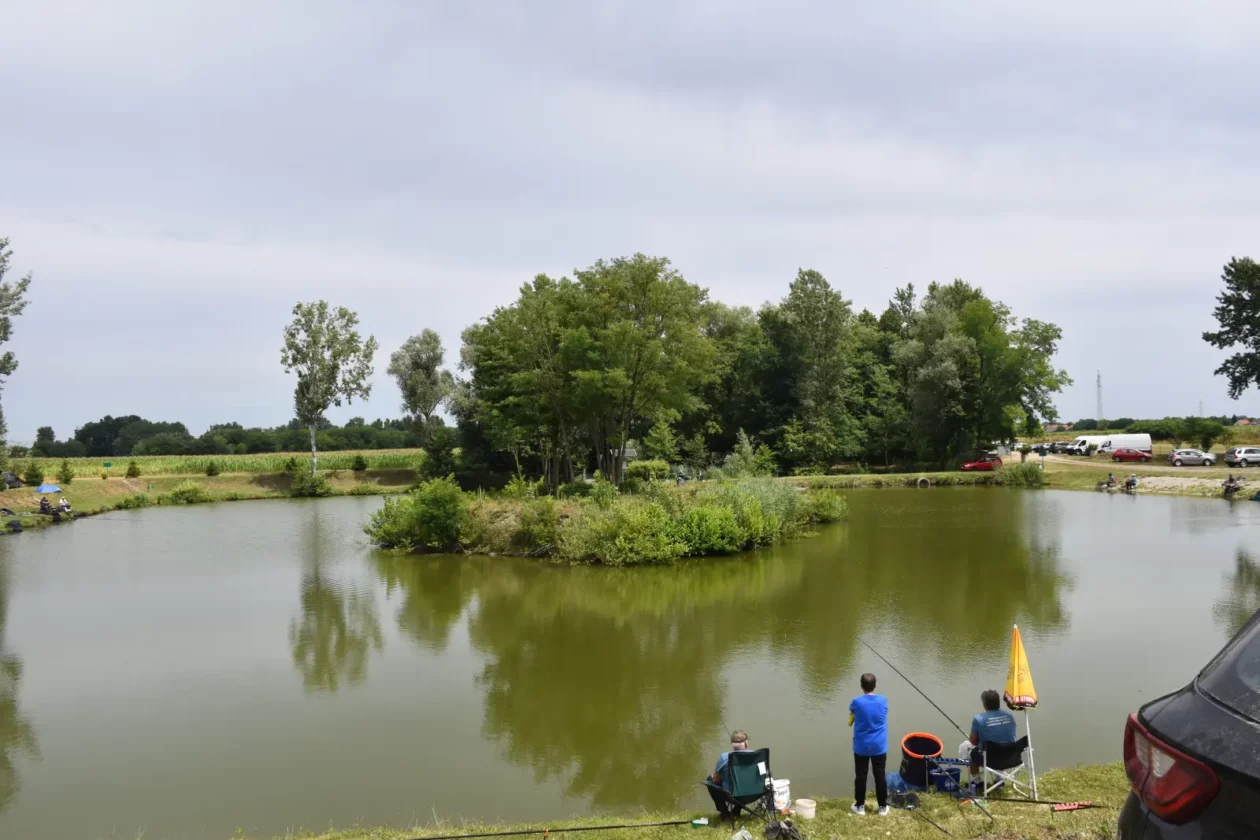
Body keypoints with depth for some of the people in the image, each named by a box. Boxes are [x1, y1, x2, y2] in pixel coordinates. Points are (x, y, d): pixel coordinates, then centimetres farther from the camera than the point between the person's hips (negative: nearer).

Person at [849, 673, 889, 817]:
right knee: (880, 776, 11)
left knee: (860, 776, 9)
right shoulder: (883, 700, -7)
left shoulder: (857, 702, -13)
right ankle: (883, 807, 19)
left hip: (861, 747, -1)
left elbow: (850, 722, 0)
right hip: (879, 746, 1)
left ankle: (860, 806, 17)